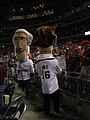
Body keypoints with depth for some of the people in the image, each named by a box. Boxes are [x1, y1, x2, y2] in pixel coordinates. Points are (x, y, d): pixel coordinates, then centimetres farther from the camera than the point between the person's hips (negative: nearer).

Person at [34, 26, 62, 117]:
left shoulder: (37, 63, -9)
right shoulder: (54, 60, -19)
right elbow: (59, 71, -3)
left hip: (44, 87, 3)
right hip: (54, 86, -3)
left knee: (46, 101, 18)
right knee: (56, 101, 16)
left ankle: (47, 112, 33)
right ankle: (56, 112, 30)